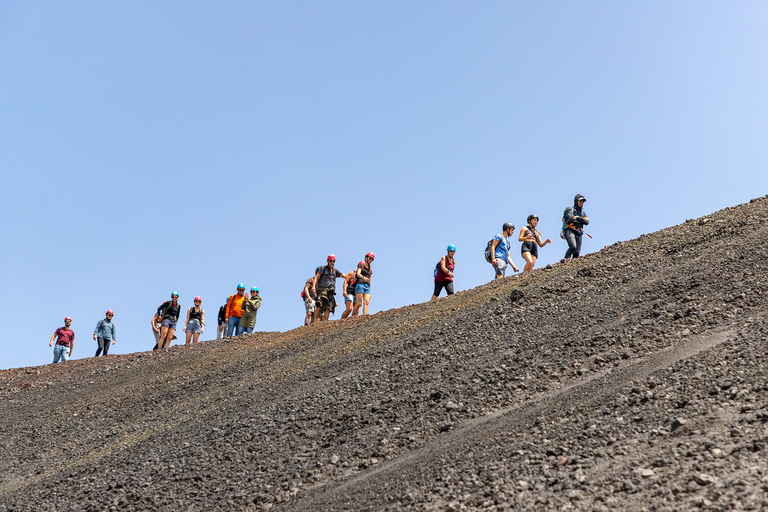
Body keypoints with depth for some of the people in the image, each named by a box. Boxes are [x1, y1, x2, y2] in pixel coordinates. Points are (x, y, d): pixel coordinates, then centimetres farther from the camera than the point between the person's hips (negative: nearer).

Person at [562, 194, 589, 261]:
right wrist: (581, 220, 2)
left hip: (578, 233, 6)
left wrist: (578, 218, -9)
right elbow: (571, 219, -13)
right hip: (570, 231, -6)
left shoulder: (583, 213, 24)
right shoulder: (570, 209, 6)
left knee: (577, 252, -5)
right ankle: (565, 259, -25)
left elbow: (587, 222, 6)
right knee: (573, 246, -28)